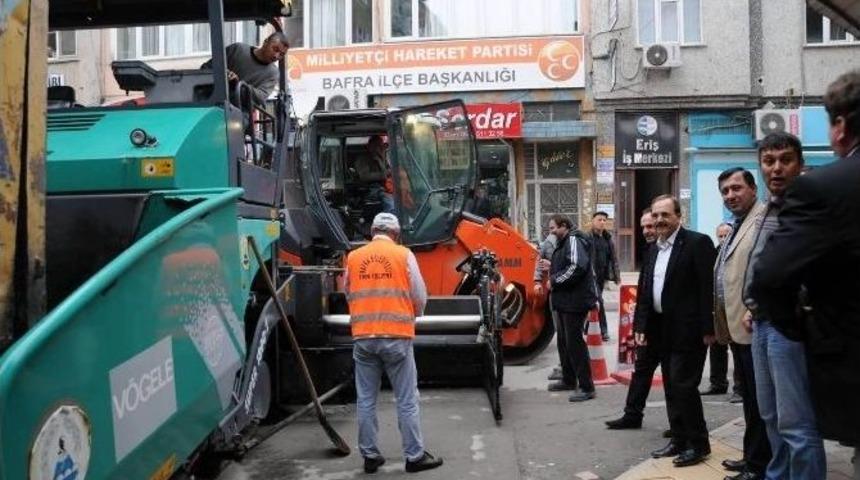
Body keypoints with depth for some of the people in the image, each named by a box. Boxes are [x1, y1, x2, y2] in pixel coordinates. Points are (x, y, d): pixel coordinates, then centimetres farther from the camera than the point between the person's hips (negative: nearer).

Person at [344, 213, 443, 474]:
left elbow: (349, 295, 13)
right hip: (396, 337, -3)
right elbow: (420, 296, 1)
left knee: (365, 400, 10)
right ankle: (415, 456, 11)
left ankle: (370, 456, 18)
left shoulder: (353, 257, 7)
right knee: (407, 400, 5)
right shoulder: (403, 254, 0)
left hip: (363, 337, 3)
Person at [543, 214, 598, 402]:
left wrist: (554, 280, -18)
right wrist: (552, 267, 11)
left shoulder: (573, 240, -15)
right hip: (565, 300, 11)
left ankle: (587, 388, -1)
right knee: (565, 340, 18)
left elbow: (577, 267, -27)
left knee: (574, 342, -8)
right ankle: (568, 380, 31)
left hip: (575, 300, -10)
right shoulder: (563, 242, 16)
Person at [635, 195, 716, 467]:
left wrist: (708, 329, -18)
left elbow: (708, 288, -15)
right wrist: (641, 325, 10)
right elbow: (645, 290, 15)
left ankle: (698, 444, 10)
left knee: (684, 386, -5)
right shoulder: (654, 249, 13)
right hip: (662, 330, 8)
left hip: (688, 330, -8)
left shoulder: (698, 243, -10)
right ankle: (679, 440, 23)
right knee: (671, 389, 13)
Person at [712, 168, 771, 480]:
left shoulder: (765, 219, -11)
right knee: (749, 399, 19)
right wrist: (722, 325, 18)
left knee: (760, 401, 0)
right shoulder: (737, 226, 20)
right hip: (737, 328, 10)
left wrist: (755, 312, -24)